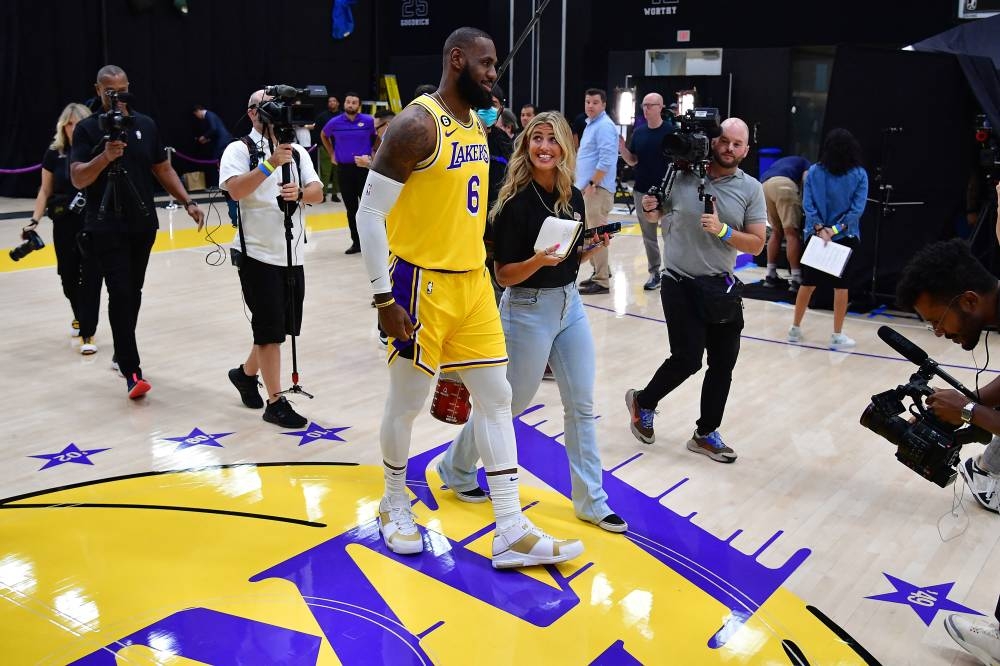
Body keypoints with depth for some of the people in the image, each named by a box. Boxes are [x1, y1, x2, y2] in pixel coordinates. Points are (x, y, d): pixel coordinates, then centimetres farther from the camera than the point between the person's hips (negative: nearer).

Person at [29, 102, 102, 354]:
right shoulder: (54, 154, 0)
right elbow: (45, 191, 6)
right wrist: (35, 220, -1)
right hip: (64, 224, 2)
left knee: (90, 276, -3)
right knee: (69, 276, 9)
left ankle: (87, 333, 3)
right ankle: (80, 317, 38)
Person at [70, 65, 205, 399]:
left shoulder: (146, 125, 7)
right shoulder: (87, 129, -3)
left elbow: (163, 169, 12)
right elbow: (77, 179, -11)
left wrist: (187, 203, 2)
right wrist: (105, 157, -28)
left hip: (143, 224, 4)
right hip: (106, 227, -4)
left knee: (133, 291, 13)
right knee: (120, 293, -10)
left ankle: (122, 353, 30)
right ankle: (131, 370, -10)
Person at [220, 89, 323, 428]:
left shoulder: (297, 151, 10)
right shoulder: (239, 150, -4)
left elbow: (317, 193, -1)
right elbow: (236, 190, -22)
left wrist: (299, 192, -22)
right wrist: (270, 163, -29)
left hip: (292, 254, 6)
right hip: (258, 254, -6)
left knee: (280, 328, 15)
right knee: (271, 329, -2)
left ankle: (246, 373, 39)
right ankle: (275, 402, 8)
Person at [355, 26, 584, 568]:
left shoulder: (477, 126, 12)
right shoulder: (418, 123, -14)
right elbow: (370, 213, -16)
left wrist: (476, 270, 19)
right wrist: (384, 299, -17)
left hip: (473, 281, 8)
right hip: (423, 284, -8)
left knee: (495, 397, 6)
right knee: (406, 402, 7)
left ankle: (511, 533, 12)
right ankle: (395, 504, 32)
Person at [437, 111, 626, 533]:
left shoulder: (573, 197, 3)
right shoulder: (516, 202, -17)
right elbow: (504, 275, -15)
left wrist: (592, 247, -5)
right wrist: (537, 261, -33)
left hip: (570, 305, 6)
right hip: (528, 311, -6)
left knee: (582, 406, 9)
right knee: (510, 403, 8)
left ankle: (591, 500, 21)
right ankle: (455, 469, 32)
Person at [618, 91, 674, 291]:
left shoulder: (670, 132, -7)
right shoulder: (638, 132, 7)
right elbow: (632, 161, 10)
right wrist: (622, 149, -7)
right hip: (642, 191, 5)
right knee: (648, 236, 11)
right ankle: (654, 272, 20)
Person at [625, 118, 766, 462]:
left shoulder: (751, 189, -2)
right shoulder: (682, 175, -6)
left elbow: (756, 244, -5)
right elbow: (655, 216, 9)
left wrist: (722, 230, -20)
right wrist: (649, 207, -14)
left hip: (722, 288, 4)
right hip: (681, 285, -3)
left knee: (723, 363, 8)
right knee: (687, 359, -7)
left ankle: (706, 433, 25)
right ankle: (643, 401, 22)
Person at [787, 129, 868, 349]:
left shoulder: (814, 172, -2)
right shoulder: (859, 174, -5)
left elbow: (807, 204, -8)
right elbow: (857, 208, -12)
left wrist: (820, 229, -12)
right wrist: (835, 229, -14)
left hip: (815, 234, 2)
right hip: (845, 237, -2)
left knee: (808, 282, 13)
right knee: (841, 285, 6)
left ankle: (795, 329, 21)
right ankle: (837, 335, 10)